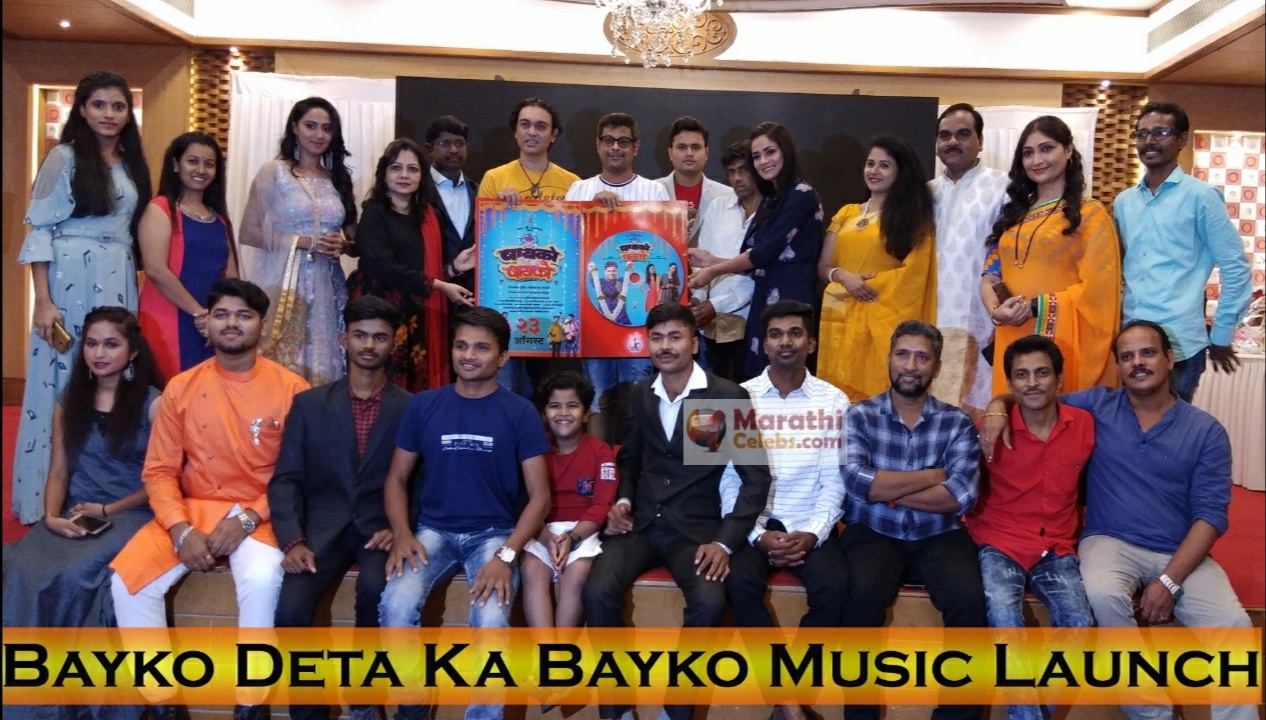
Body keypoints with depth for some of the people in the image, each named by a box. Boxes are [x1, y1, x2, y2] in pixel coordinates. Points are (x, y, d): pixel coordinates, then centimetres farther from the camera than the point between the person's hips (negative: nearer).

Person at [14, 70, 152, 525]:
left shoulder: (132, 163, 13)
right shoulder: (64, 157, -3)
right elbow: (39, 231, -7)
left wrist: (130, 282, 10)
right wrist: (42, 300, -14)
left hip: (118, 284, 5)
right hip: (70, 282, -5)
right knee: (63, 382, -1)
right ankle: (52, 499, 10)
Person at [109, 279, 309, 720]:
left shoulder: (291, 389, -4)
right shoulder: (181, 388, 4)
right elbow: (159, 471, 3)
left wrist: (247, 519, -17)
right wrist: (181, 530, -14)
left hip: (259, 515, -3)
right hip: (193, 509, 3)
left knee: (262, 580, -33)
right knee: (127, 580, -19)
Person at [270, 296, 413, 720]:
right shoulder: (309, 404, 8)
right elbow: (286, 480, 3)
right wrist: (293, 540, -11)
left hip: (380, 528, -1)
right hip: (324, 527, 2)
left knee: (375, 588, -32)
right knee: (290, 609, -24)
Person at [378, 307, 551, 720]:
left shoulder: (520, 413, -2)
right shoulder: (423, 405, 3)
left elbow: (539, 495, -4)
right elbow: (396, 478, 9)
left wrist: (506, 555, -17)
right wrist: (402, 534, -10)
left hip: (494, 533, -2)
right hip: (434, 530, 2)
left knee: (491, 620, -29)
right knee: (396, 604, -26)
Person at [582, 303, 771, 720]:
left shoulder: (729, 397, -6)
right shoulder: (639, 395, 8)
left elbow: (756, 476, -6)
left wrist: (724, 542, -16)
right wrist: (622, 501, 0)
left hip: (695, 527, -3)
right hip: (640, 522, 3)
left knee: (709, 600, -31)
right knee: (598, 590, -25)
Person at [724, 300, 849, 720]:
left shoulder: (834, 402, 5)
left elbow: (835, 482, 1)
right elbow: (729, 480, -1)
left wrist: (812, 534, -14)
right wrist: (757, 535, -13)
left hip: (809, 527, 0)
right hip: (753, 524, 0)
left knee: (834, 587, -28)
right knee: (740, 583, -30)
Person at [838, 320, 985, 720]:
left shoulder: (957, 423, 3)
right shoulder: (859, 415, 1)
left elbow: (962, 495, -11)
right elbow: (855, 481, -15)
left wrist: (886, 488, -12)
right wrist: (930, 476, -8)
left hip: (938, 537, 1)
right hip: (873, 533, -1)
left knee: (969, 599, -26)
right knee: (864, 592, -30)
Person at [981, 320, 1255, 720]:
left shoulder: (1206, 431, 4)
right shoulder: (1098, 406, 6)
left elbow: (1211, 514, -2)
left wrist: (1170, 580, -14)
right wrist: (999, 406, -13)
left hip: (1182, 553, 1)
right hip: (1111, 542, 0)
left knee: (1232, 625, -26)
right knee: (1102, 594, -33)